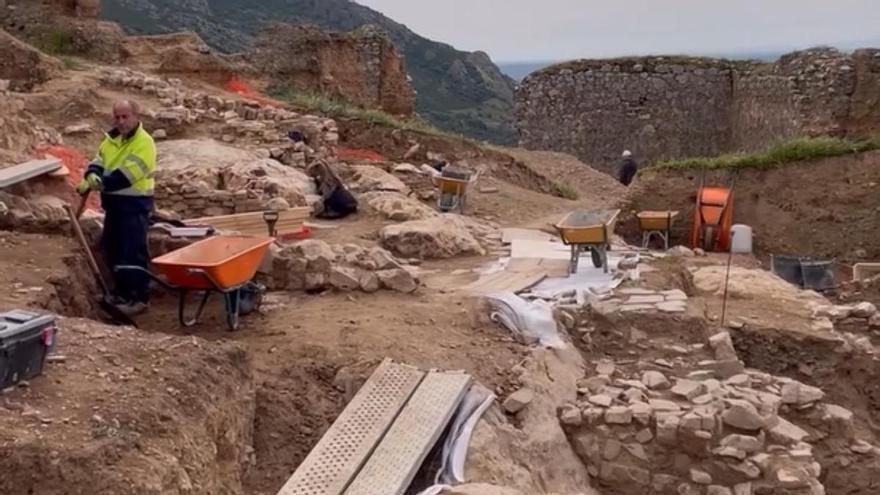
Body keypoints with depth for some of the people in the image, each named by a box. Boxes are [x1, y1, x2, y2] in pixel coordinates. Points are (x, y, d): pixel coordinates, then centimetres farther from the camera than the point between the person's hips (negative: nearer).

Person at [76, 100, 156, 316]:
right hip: (113, 202, 9)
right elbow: (99, 161, 5)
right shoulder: (111, 138, 12)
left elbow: (124, 175, -23)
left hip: (135, 204, -9)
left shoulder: (144, 143, -16)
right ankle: (121, 292, 30)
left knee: (134, 252, -6)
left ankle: (139, 298, 3)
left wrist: (98, 184, -23)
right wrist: (92, 176, -18)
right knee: (111, 248, 16)